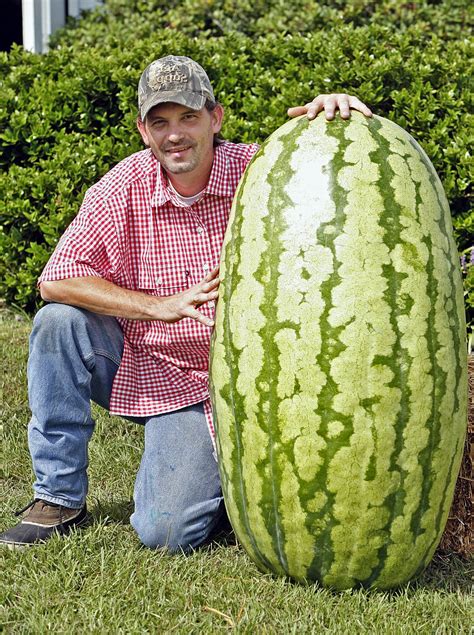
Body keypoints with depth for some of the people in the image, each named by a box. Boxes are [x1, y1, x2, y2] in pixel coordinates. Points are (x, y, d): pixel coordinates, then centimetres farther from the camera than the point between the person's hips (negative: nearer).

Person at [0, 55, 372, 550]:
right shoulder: (122, 189, -10)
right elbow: (55, 281, -17)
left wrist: (344, 113, -40)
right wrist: (161, 307, -27)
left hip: (222, 385, -2)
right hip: (142, 368, 2)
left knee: (166, 532, -17)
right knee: (59, 323, -25)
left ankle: (202, 461, 20)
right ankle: (59, 499, -10)